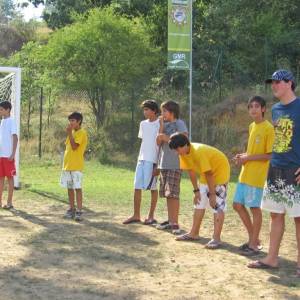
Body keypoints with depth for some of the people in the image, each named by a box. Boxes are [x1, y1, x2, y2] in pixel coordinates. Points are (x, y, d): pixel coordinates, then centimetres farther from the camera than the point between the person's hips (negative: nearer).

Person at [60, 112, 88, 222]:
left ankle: (79, 211, -8)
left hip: (76, 166, -8)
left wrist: (69, 133, -17)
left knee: (77, 188, -8)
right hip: (67, 165, 8)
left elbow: (74, 146, -19)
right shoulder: (71, 133, 17)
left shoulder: (81, 133, -8)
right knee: (70, 188, 11)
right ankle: (71, 209, 18)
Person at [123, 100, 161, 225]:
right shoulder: (143, 124, 13)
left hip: (153, 160, -6)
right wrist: (140, 157, 14)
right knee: (137, 187, 5)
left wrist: (158, 164, -12)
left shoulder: (159, 124, -7)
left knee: (152, 187, 1)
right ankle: (136, 215, 12)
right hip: (141, 159, 7)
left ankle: (151, 216, 9)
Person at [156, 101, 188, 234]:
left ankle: (175, 223, -6)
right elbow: (158, 143, 13)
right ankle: (170, 220, 18)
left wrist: (167, 138, -12)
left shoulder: (179, 124, -4)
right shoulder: (165, 125, 16)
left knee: (173, 194, -9)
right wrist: (159, 138, -6)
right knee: (166, 194, 10)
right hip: (164, 163, 7)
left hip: (174, 164, -7)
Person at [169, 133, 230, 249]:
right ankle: (194, 233, 19)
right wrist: (196, 190, 2)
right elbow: (191, 171, 1)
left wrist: (212, 194, -24)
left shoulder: (198, 152, -34)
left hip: (220, 170, -9)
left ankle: (216, 238, -17)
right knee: (199, 202, 11)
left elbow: (209, 174, -29)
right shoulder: (184, 153, -10)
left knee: (218, 205, -14)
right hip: (206, 174, 9)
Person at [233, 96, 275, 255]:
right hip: (245, 174, 9)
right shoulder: (251, 126, 14)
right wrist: (243, 156, 4)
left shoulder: (268, 128, -12)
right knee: (238, 205, 10)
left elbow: (270, 155, -15)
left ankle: (254, 244, 9)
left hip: (257, 175, -9)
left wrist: (248, 158, -16)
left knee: (254, 207, -2)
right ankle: (253, 238, 22)